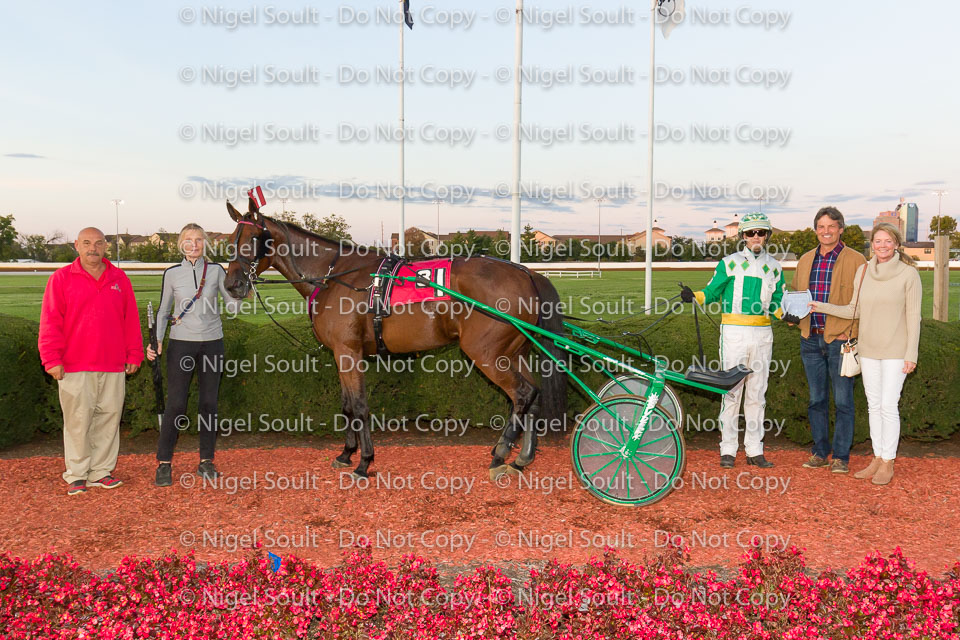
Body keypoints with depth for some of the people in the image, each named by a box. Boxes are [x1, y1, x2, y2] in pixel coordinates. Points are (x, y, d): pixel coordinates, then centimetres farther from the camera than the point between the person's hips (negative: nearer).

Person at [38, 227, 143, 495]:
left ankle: (102, 471, 15)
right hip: (75, 366, -3)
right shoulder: (61, 278, 3)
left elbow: (131, 319, 14)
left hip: (113, 365, 3)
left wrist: (134, 354, 10)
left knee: (109, 416, 5)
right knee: (77, 419, 0)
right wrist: (52, 359, -8)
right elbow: (50, 322, -1)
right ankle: (76, 475, 11)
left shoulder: (119, 279, 13)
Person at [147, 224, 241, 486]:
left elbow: (233, 306, 1)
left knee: (209, 403, 7)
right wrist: (156, 341, -5)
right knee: (175, 404, -3)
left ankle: (206, 462, 17)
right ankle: (164, 463, 9)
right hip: (181, 344, -1)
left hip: (212, 343, 1)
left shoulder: (216, 271, 2)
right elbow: (163, 311, 7)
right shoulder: (172, 274, 1)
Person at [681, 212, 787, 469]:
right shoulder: (730, 263, 5)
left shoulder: (774, 267, 13)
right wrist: (693, 296, -14)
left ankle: (755, 450, 14)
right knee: (731, 391, -3)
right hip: (734, 332, -3)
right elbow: (711, 292, 4)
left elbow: (777, 302, 17)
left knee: (757, 393, 7)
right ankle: (728, 450, 4)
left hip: (762, 334, 3)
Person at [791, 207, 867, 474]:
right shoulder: (805, 260, 11)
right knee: (817, 399, 11)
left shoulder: (855, 260, -3)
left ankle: (841, 456, 11)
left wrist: (852, 332, -12)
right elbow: (795, 292, 22)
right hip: (810, 340, 4)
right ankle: (820, 452, 21)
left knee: (843, 401, 1)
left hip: (840, 340, -4)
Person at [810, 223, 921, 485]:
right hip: (868, 349, 5)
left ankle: (888, 463, 10)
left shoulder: (909, 274, -10)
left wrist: (912, 354, -11)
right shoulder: (863, 271, 3)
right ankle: (878, 459, 21)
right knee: (874, 405, 10)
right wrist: (821, 307, -2)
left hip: (895, 352, -5)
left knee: (888, 406, -4)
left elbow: (913, 316, -9)